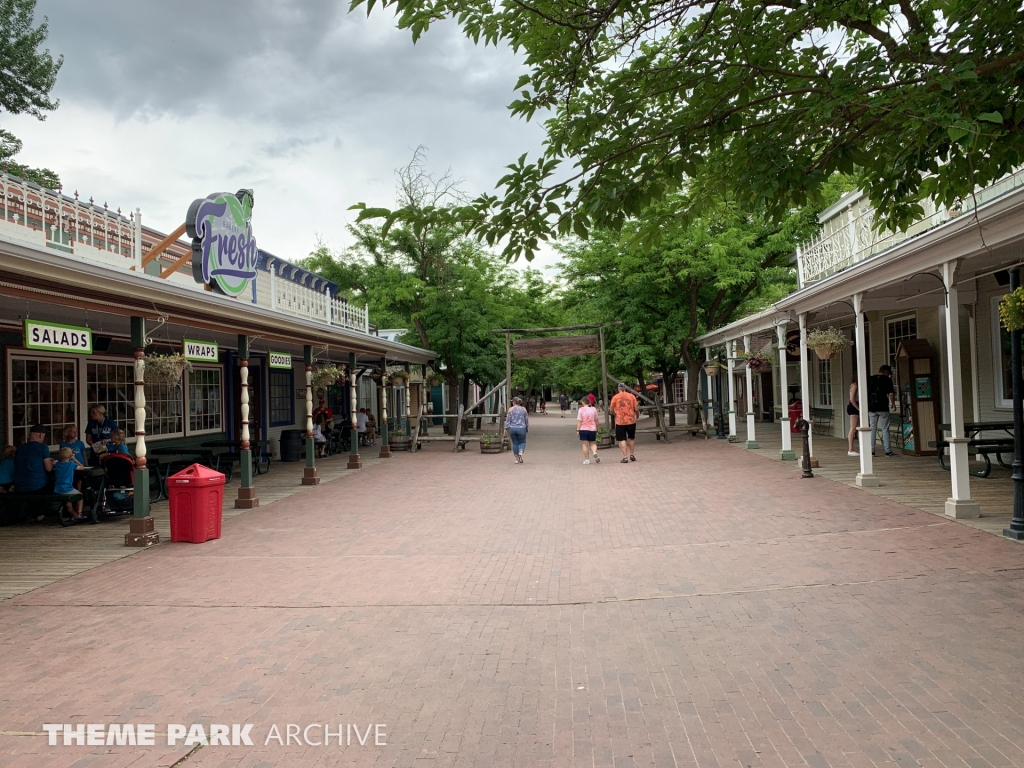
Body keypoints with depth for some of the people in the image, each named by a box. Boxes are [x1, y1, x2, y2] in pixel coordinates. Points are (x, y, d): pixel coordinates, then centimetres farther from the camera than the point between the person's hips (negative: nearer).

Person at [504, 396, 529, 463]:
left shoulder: (511, 409, -3)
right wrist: (527, 428, 19)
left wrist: (506, 429, 1)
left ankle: (517, 459, 13)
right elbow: (527, 420, 6)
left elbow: (508, 420, -5)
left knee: (515, 443, 12)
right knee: (522, 442, 15)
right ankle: (520, 453, -13)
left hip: (512, 429, 0)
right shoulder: (523, 409, 0)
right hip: (521, 429, 0)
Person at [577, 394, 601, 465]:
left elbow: (579, 421, -10)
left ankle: (587, 459, 3)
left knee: (585, 445, 3)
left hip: (583, 429, -3)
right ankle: (595, 453, -15)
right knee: (593, 443, 14)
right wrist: (597, 429, 20)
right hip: (592, 429, 3)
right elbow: (596, 420, 10)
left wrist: (577, 430, -6)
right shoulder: (594, 409, 3)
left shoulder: (581, 409, -8)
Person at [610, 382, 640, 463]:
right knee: (632, 438, 20)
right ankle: (631, 455, 22)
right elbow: (636, 409, 0)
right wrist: (637, 415, 21)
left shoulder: (615, 397, -3)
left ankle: (625, 457, -4)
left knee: (622, 439, 3)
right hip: (631, 420, 2)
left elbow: (612, 410, 1)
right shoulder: (632, 396, 1)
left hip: (620, 421, -2)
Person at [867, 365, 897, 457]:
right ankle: (888, 451, 2)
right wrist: (893, 403, 6)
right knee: (885, 429, 3)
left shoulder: (870, 379, 9)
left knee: (872, 429, 7)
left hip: (871, 408, 3)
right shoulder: (887, 380, -3)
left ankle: (871, 451, 5)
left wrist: (867, 405, 16)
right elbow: (891, 393, -9)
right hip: (883, 408, -3)